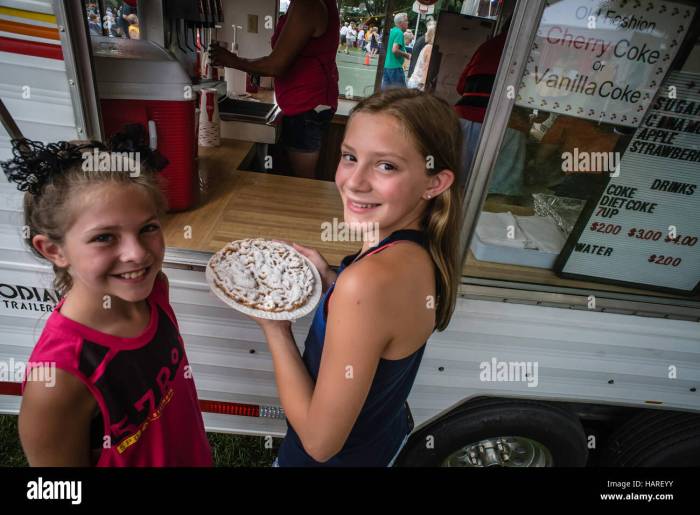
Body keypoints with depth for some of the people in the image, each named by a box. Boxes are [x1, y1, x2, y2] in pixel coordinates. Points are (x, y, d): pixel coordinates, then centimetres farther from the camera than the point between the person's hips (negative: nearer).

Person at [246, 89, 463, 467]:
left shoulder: (368, 280, -38)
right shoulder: (420, 251, -13)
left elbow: (320, 441, -27)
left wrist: (274, 328, -20)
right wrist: (331, 282, -7)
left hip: (336, 457, -6)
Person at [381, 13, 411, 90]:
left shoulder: (392, 30, 14)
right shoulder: (399, 33, -13)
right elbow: (395, 50, -23)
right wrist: (407, 55, -10)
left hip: (387, 65, 9)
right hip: (395, 66, -9)